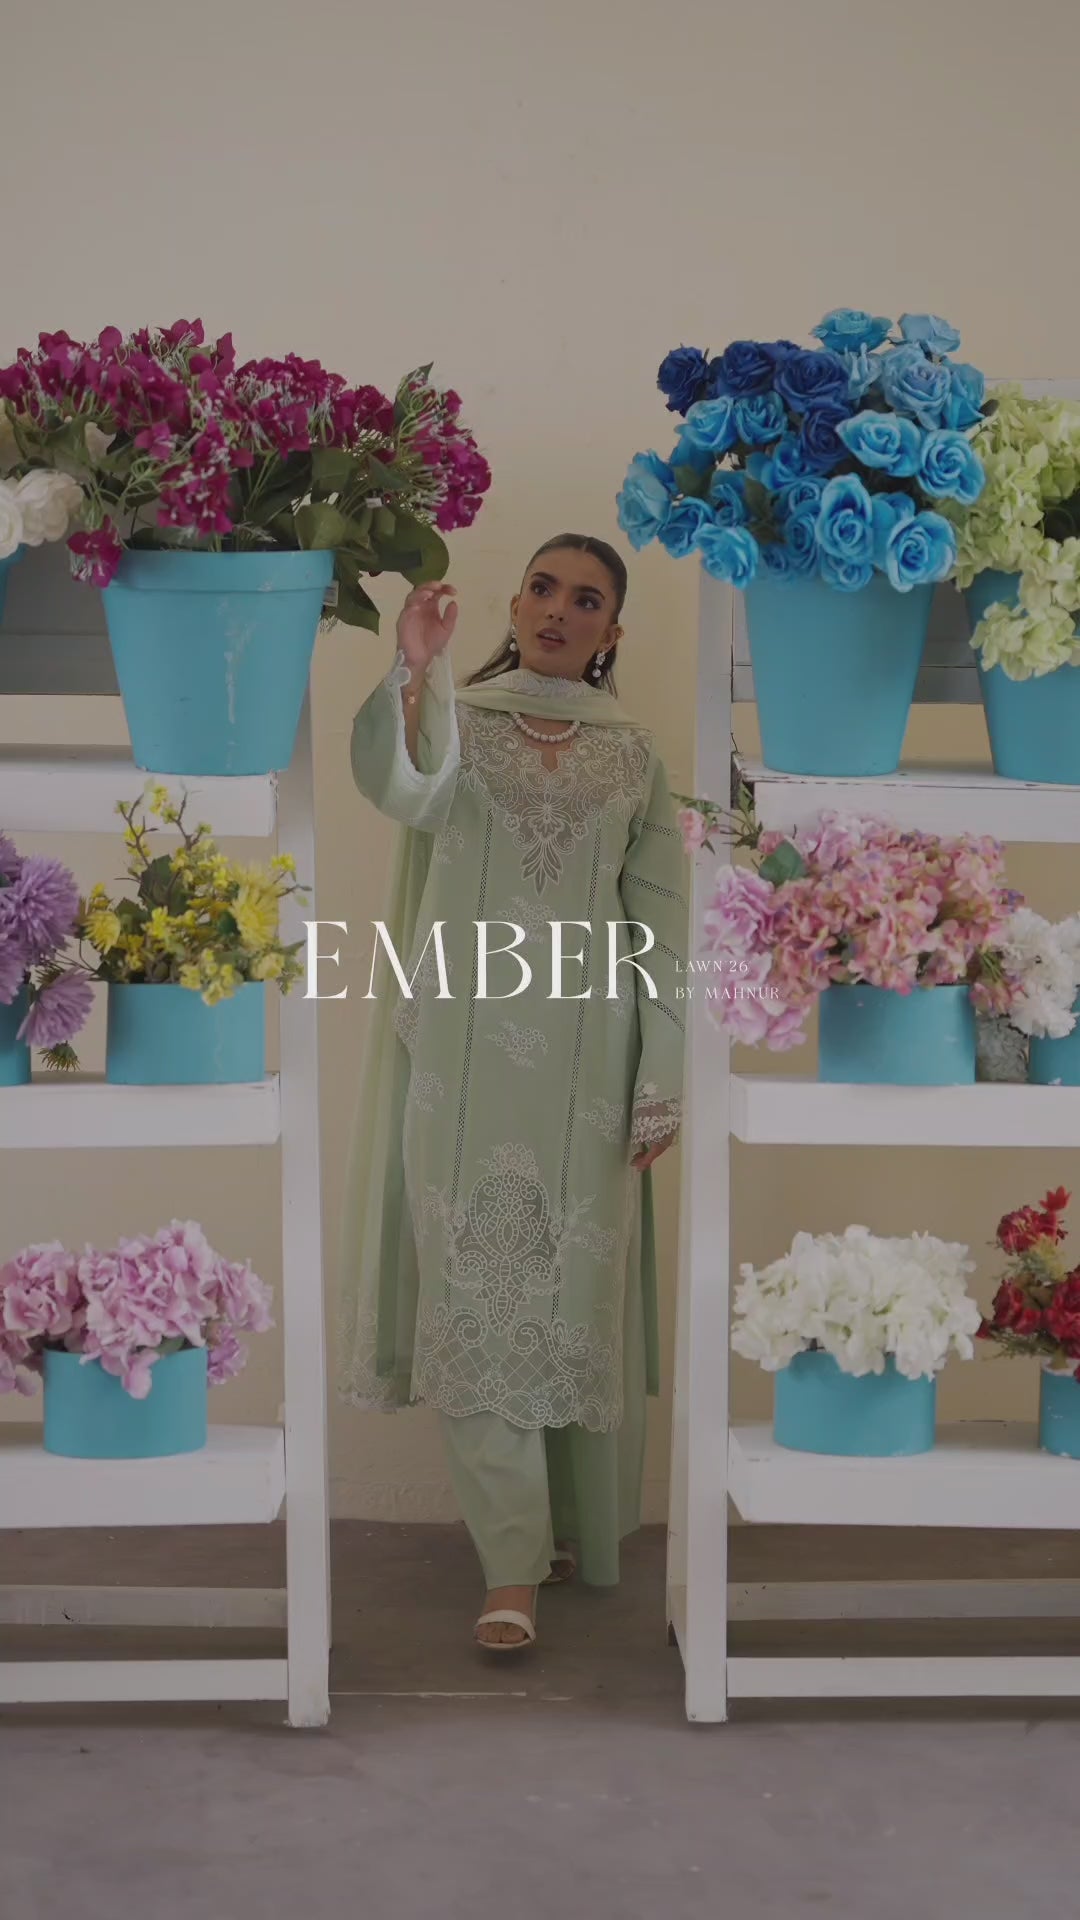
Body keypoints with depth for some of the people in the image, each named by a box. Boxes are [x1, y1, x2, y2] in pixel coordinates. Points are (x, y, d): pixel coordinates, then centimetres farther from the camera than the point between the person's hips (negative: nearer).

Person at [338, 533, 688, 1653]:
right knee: (476, 1284, -4)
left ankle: (581, 1526, 22)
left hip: (584, 1057, 2)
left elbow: (659, 920, 7)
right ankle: (512, 1561, -1)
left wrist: (662, 1078, 0)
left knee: (580, 1284, 6)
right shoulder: (455, 716, 4)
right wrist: (416, 671, -37)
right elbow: (403, 792, -20)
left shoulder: (632, 752, 10)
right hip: (464, 1046, -1)